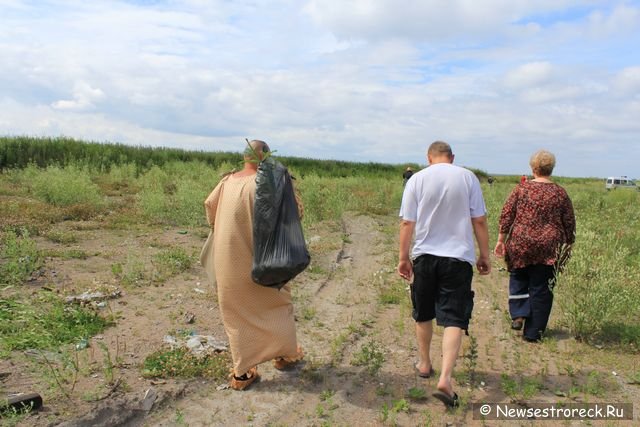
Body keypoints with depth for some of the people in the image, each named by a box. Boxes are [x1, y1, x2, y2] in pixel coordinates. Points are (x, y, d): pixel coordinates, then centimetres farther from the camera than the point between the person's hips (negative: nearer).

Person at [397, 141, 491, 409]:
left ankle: (424, 364, 34)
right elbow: (479, 221, 0)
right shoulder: (467, 177, 0)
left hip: (424, 255, 1)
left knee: (423, 314, 18)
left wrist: (404, 257, 5)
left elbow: (407, 223, -3)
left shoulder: (417, 179, -1)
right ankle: (446, 378, -12)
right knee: (453, 319, -1)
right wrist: (484, 255, 9)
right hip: (458, 257, -1)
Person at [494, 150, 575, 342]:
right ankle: (532, 332, 14)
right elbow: (569, 223, 6)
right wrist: (568, 246, 18)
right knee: (540, 288, 9)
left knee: (518, 280, 22)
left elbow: (506, 216, -2)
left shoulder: (521, 188, -2)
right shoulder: (560, 193, 1)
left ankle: (518, 315, 5)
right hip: (548, 248, 1)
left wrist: (501, 240, 5)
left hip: (520, 245, 0)